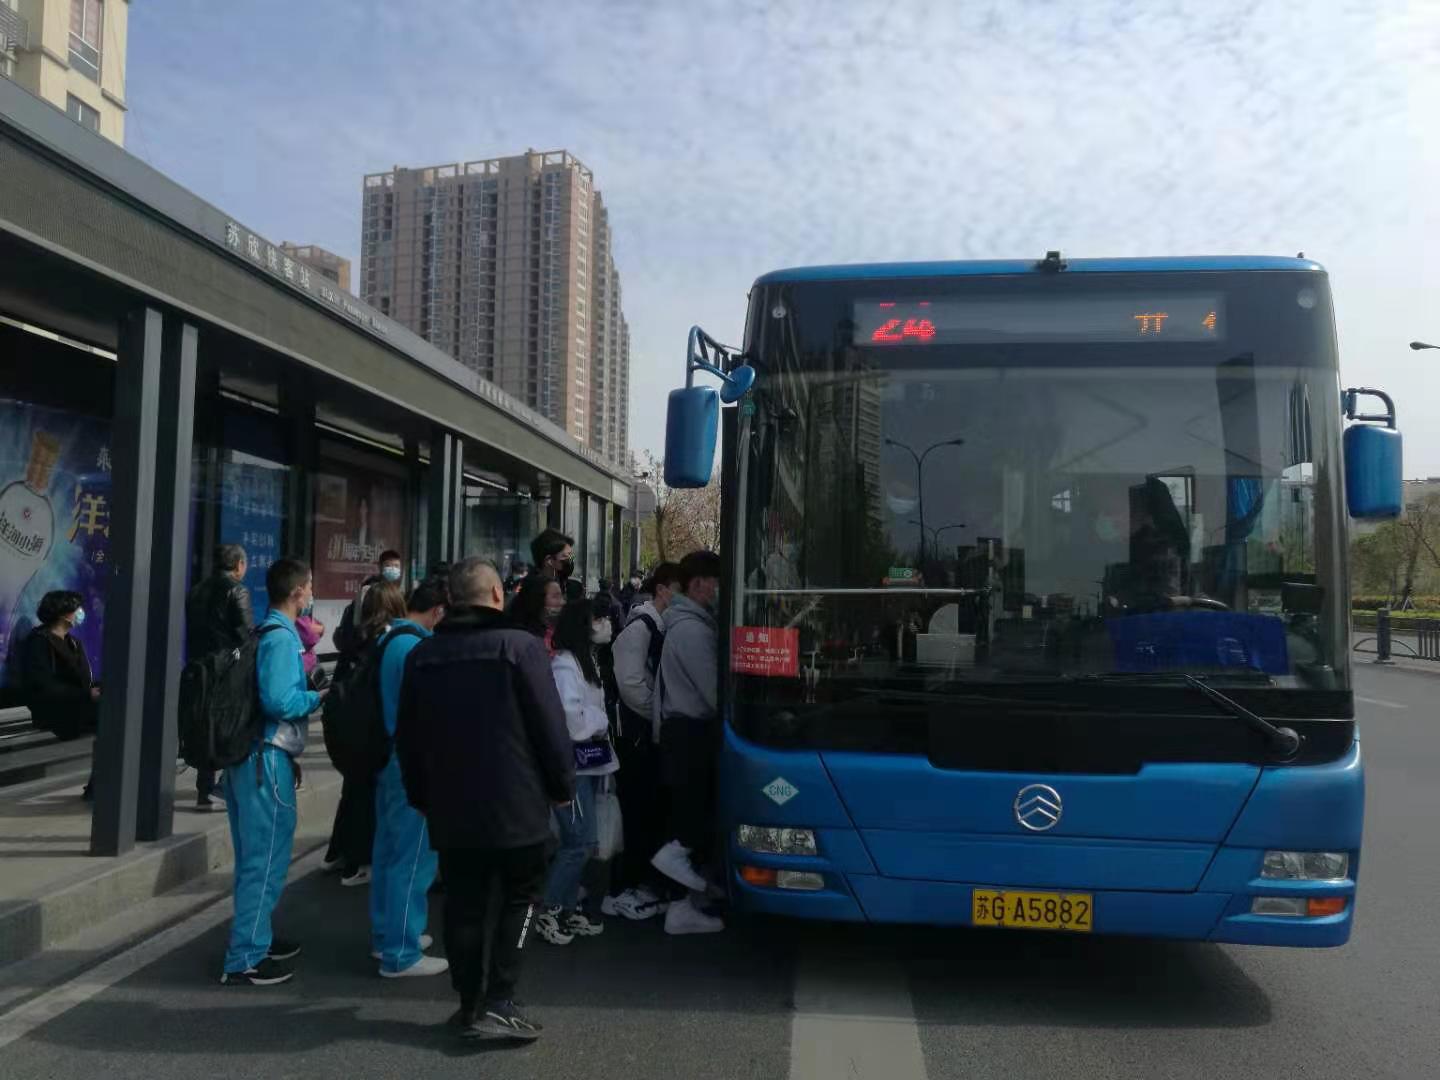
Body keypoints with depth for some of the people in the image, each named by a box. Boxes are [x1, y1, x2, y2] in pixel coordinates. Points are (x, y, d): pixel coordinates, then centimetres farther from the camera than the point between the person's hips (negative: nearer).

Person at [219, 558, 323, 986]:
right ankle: (244, 960, 4)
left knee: (255, 855, 20)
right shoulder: (282, 637, -16)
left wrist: (306, 688, 15)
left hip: (247, 755, 10)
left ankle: (254, 938, 33)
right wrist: (318, 697, -9)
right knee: (267, 859, -2)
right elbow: (280, 701, -25)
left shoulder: (262, 632, 12)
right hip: (268, 758, -10)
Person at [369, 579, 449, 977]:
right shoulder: (417, 646, -20)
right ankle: (401, 953, 7)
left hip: (388, 757, 10)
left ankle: (385, 935, 32)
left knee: (388, 851, 19)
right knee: (413, 858, -1)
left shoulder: (387, 640, 8)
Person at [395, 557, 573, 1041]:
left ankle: (469, 1005, 20)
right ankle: (498, 1003, 4)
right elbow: (550, 726, -12)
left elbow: (407, 738, 10)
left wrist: (421, 795, 20)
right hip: (516, 804, -4)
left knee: (463, 905, 13)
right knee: (519, 898, 10)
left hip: (450, 808, 4)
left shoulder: (422, 655, 5)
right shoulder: (520, 646, -11)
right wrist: (563, 784, 1)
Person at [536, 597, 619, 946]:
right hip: (571, 761, -9)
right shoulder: (564, 663, -16)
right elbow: (570, 714, -24)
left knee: (580, 840, 12)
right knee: (580, 841, -10)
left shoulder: (587, 659, 16)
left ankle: (569, 907, 21)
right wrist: (600, 722, -8)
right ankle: (548, 913, 0)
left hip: (588, 760, 9)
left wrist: (598, 724, 4)